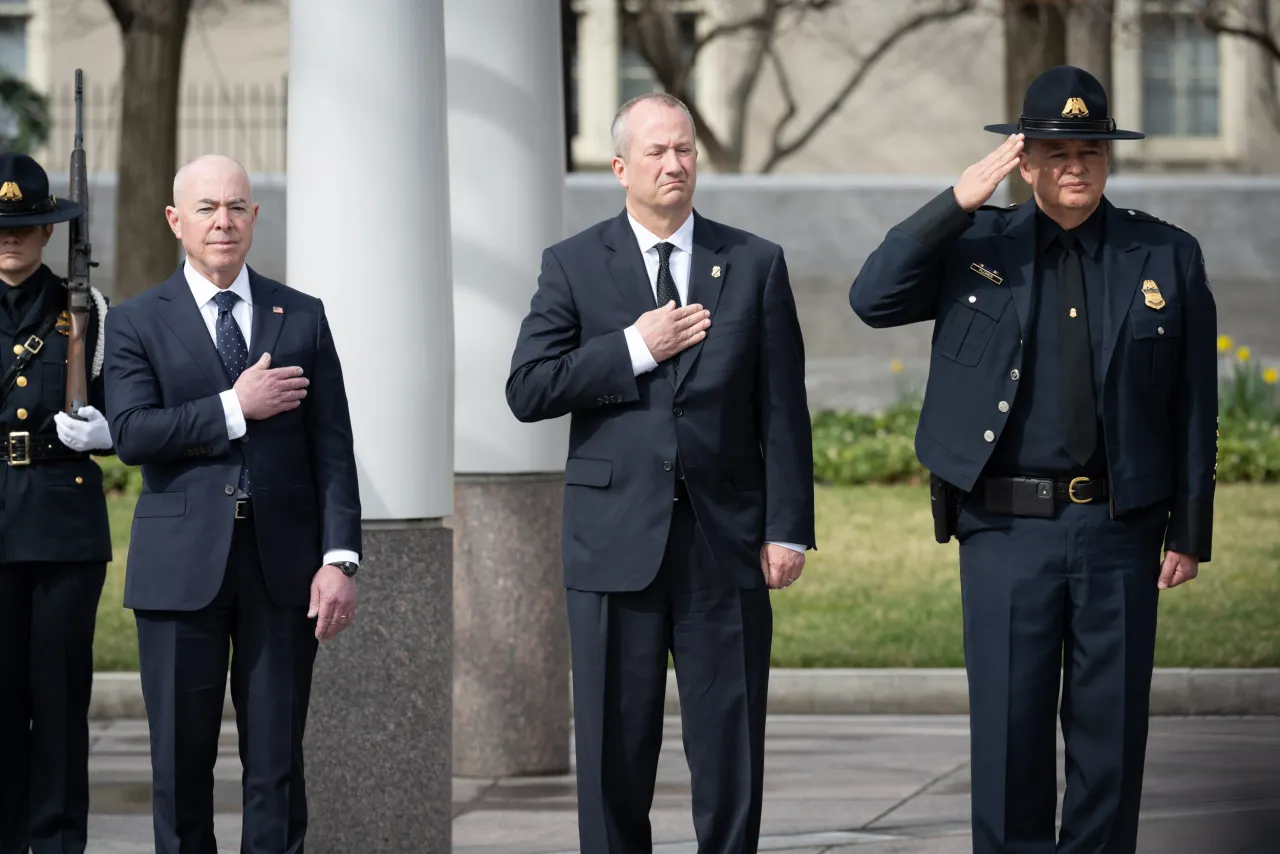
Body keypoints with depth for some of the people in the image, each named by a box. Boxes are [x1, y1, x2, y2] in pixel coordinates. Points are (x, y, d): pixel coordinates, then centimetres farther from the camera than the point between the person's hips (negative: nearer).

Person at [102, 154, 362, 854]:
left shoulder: (302, 318, 10)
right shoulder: (137, 323, 5)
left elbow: (331, 447, 4)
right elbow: (131, 434, -10)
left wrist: (339, 558, -5)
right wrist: (235, 408, -14)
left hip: (282, 565, 1)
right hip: (182, 566, -1)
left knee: (277, 763, 2)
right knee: (181, 762, 4)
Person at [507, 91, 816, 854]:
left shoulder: (755, 265, 8)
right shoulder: (574, 266, 5)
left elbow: (782, 409, 4)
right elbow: (528, 391, -4)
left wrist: (788, 528, -2)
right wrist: (634, 349, -10)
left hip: (725, 540, 1)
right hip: (616, 539, 0)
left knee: (732, 745, 2)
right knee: (615, 745, 3)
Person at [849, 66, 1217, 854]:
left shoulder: (1168, 257, 3)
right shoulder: (977, 245, 4)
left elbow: (1194, 407, 5)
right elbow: (873, 300, -10)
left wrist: (1190, 532, 2)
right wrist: (957, 202, -17)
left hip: (1120, 529, 0)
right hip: (1007, 529, 0)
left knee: (1111, 724, 6)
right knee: (1009, 723, 2)